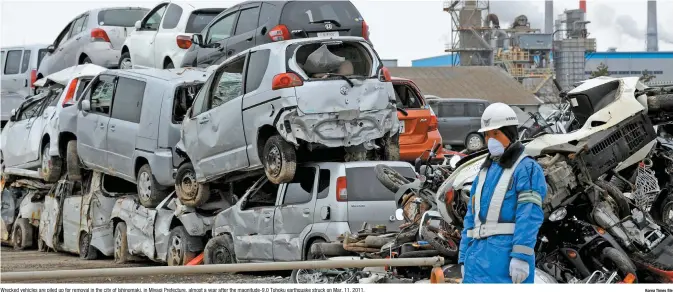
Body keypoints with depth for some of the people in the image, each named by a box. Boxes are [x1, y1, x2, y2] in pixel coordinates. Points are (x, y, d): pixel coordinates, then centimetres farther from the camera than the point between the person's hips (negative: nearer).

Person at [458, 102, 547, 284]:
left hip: (508, 255, -7)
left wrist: (521, 257, -21)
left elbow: (530, 217, -12)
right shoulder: (485, 172, 21)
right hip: (479, 258, 7)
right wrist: (464, 259, 15)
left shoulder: (527, 169, -2)